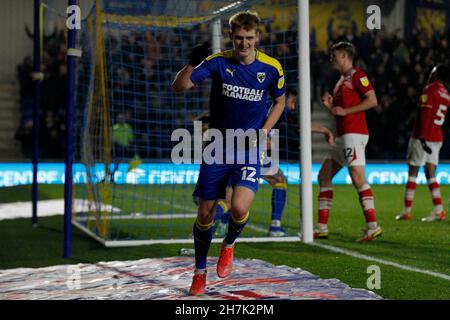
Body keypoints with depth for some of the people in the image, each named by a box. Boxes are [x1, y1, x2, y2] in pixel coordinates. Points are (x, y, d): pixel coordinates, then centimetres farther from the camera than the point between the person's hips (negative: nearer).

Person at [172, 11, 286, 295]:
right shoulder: (218, 62, -8)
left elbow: (279, 102, 13)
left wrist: (264, 131, -2)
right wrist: (193, 63, -32)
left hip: (249, 148, -1)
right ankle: (200, 272, 26)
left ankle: (229, 244, 13)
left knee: (239, 207, -22)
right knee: (205, 213, 4)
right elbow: (179, 86, -14)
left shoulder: (271, 68, -4)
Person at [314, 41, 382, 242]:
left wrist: (344, 111, -15)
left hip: (353, 134, -10)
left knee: (357, 177, -17)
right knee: (324, 176, 9)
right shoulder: (341, 80, 23)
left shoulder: (357, 75, -5)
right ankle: (322, 228, 12)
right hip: (342, 136, 10)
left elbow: (372, 101, -15)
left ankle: (373, 226, -18)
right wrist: (330, 105, 7)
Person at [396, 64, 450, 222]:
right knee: (431, 175, 9)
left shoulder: (429, 90, -11)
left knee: (412, 173, 1)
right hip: (437, 138, 7)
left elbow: (425, 116, -18)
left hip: (422, 137, -7)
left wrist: (422, 137, -20)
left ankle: (406, 211, 3)